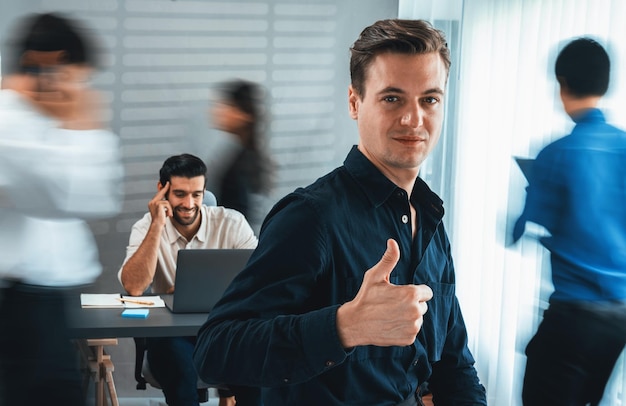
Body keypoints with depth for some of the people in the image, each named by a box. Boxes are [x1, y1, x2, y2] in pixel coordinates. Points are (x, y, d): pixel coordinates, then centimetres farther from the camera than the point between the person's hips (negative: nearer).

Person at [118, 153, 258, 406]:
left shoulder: (231, 223, -2)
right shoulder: (146, 228, -1)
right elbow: (134, 287, -17)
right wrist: (157, 226, -20)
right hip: (170, 331, -1)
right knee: (174, 354, -34)